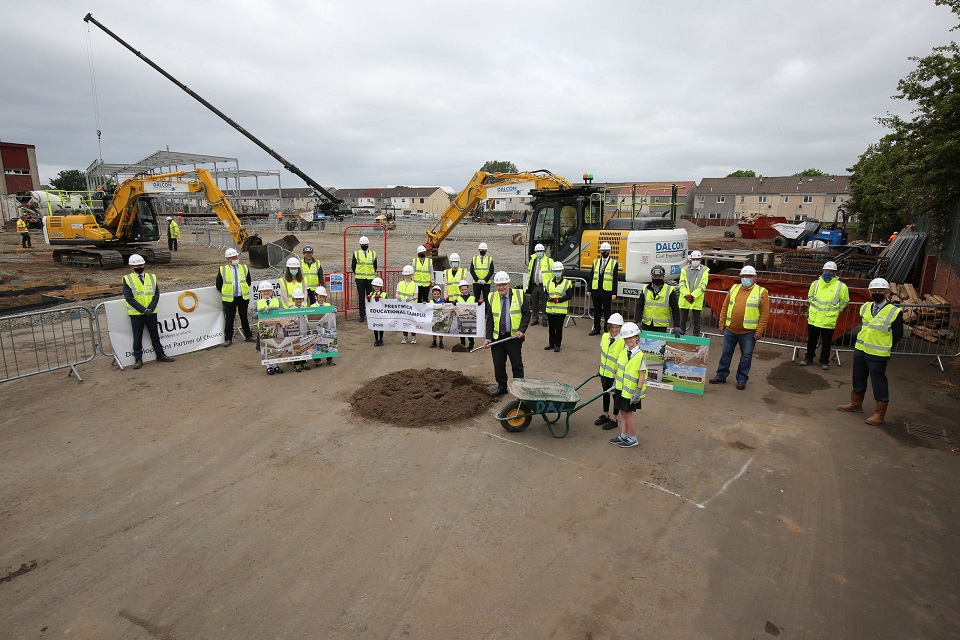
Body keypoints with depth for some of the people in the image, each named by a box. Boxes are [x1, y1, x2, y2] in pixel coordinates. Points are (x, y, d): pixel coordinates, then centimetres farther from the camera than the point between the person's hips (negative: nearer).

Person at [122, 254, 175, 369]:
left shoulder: (152, 277, 6)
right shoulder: (127, 279, -3)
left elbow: (156, 294, 0)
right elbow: (129, 298, -10)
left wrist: (151, 308, -13)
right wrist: (143, 309, -17)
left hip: (151, 312, 2)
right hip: (136, 313, -2)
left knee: (155, 334, 12)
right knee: (137, 337, 6)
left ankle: (160, 354, 23)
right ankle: (138, 359, 14)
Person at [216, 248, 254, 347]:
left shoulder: (244, 268, 4)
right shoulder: (222, 270, -3)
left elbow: (248, 282, 15)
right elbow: (218, 285, 4)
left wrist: (244, 291, 11)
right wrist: (225, 293, 3)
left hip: (243, 298, 2)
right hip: (229, 299, -2)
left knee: (244, 318, 12)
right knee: (229, 319, 3)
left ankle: (248, 336, 21)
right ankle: (228, 339, 11)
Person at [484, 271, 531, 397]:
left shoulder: (519, 295, -3)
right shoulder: (492, 298, 3)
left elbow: (526, 314, -1)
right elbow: (489, 320, 2)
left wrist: (522, 330, -15)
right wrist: (488, 338, -5)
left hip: (514, 337, -2)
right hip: (497, 337, 3)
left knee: (517, 364, 7)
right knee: (498, 364, 10)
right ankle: (501, 386, 26)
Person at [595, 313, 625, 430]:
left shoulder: (623, 341, -22)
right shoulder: (605, 336, -4)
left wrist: (618, 375, -21)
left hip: (616, 374, -6)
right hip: (604, 372, 6)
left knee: (616, 395, 10)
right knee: (605, 393, 20)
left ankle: (614, 419, 25)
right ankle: (605, 415, 39)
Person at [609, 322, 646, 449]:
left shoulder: (640, 356, -16)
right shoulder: (623, 352, 3)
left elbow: (642, 375, -15)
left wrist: (638, 391, -17)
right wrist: (615, 384, 11)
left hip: (631, 390, -6)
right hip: (621, 388, 6)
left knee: (628, 413, 3)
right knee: (622, 412, 14)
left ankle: (633, 439, 19)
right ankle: (623, 436, 28)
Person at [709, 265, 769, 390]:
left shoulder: (761, 292, -3)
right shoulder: (734, 288, 8)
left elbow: (764, 314, -7)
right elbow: (725, 307, 10)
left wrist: (759, 331, -11)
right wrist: (722, 324, 6)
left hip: (748, 332, -3)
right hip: (730, 330, 4)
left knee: (746, 356, 6)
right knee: (726, 353, 11)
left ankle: (742, 379, 19)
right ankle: (721, 376, 23)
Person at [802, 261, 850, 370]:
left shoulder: (841, 287, -5)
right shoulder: (815, 284, 5)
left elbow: (844, 302, 5)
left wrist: (833, 312, 3)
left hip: (828, 321, -3)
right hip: (813, 319, 3)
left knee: (826, 343, 7)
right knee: (811, 340, 13)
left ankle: (824, 361, 19)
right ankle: (809, 358, 26)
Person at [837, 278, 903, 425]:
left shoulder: (894, 312, -11)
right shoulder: (865, 308, 6)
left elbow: (898, 335, -5)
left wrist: (884, 347, 0)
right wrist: (864, 343, 13)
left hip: (878, 355, -6)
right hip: (860, 350, 6)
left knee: (879, 383, 2)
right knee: (858, 379, 18)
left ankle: (880, 413, 12)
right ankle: (856, 403, 33)